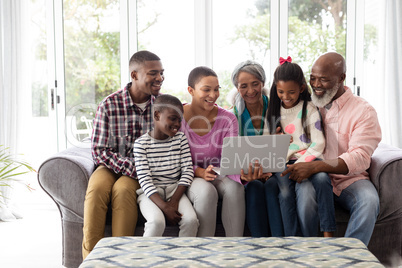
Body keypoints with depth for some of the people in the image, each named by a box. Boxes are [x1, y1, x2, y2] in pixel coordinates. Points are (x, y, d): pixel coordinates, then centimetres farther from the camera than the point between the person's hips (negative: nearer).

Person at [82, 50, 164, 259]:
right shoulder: (109, 106, -9)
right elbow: (99, 151, -9)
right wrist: (134, 168, -20)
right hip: (112, 166, 0)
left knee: (123, 189, -32)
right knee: (96, 189, -32)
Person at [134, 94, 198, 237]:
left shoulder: (180, 138, 4)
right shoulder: (141, 143, -6)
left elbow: (188, 170, 1)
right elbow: (144, 179, -11)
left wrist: (174, 200, -11)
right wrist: (164, 206, -22)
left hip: (174, 189, 3)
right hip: (150, 192, -3)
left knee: (191, 220, -23)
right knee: (157, 222, -31)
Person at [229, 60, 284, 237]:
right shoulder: (233, 115, 3)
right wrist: (245, 173, -24)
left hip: (272, 172, 0)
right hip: (247, 176, 0)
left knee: (271, 185, -32)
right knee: (255, 186, -31)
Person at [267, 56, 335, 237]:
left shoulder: (309, 109, 1)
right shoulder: (273, 109, 13)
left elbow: (318, 143, -5)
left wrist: (299, 165, -17)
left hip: (307, 159, -2)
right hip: (281, 162, 2)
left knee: (322, 179, -33)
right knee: (285, 189, -28)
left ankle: (328, 232, -28)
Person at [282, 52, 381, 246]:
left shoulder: (363, 111, -1)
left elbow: (360, 158, -15)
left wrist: (313, 167, -28)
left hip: (348, 179, -1)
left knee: (369, 200, -33)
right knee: (305, 193, -33)